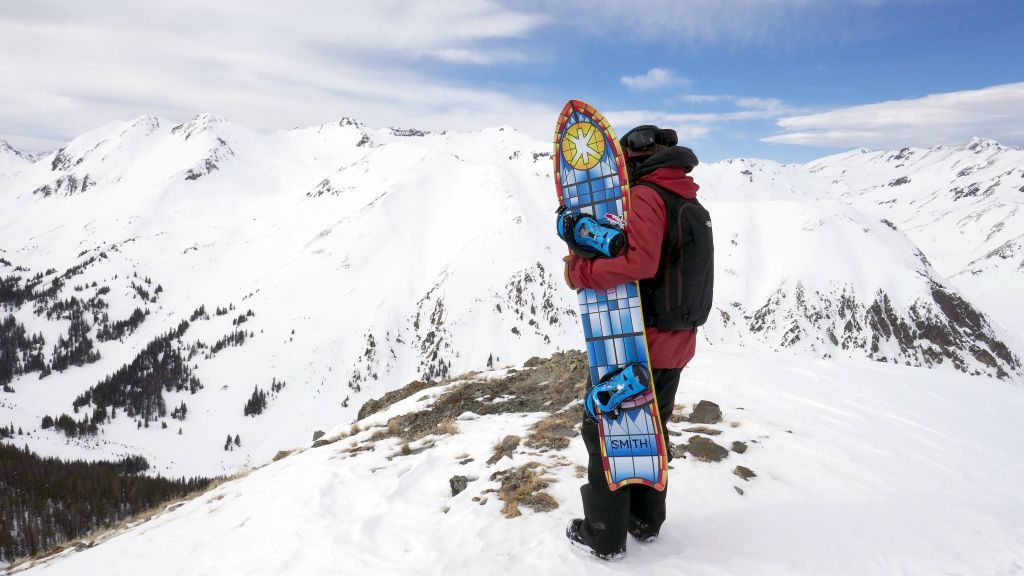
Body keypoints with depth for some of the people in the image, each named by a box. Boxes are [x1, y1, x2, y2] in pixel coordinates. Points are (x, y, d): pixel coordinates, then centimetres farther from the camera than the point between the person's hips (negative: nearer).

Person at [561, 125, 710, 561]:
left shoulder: (644, 195, -17)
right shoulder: (690, 203, 12)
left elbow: (639, 261, -32)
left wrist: (582, 273, -22)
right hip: (676, 345, 9)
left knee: (605, 432, 6)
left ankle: (605, 536, 16)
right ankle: (647, 519, 35)